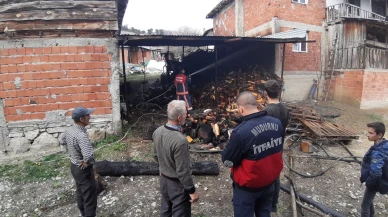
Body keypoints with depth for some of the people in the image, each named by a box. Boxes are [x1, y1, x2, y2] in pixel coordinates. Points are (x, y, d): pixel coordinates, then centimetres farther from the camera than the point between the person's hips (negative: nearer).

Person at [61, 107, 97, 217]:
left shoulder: (69, 130, -4)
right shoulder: (81, 135, -33)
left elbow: (63, 141, 18)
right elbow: (88, 156, -46)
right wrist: (86, 163, -26)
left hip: (74, 167, 10)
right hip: (83, 170, -9)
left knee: (80, 192, 27)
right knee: (90, 197, 7)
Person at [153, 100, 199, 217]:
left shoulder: (157, 132, -9)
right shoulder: (180, 140, -33)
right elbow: (183, 171, -26)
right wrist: (192, 190, -12)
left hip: (164, 179, 7)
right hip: (178, 184, -7)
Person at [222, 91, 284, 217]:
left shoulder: (241, 132, -32)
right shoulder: (277, 123, -12)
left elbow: (227, 161, -19)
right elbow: (278, 149, 5)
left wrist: (232, 144, -3)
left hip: (248, 186, -5)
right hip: (270, 181, 5)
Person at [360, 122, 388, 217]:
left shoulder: (377, 152, -33)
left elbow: (375, 172, -40)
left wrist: (368, 181, -21)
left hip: (375, 183, -9)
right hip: (379, 180, 9)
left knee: (365, 205, 9)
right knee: (369, 201, 29)